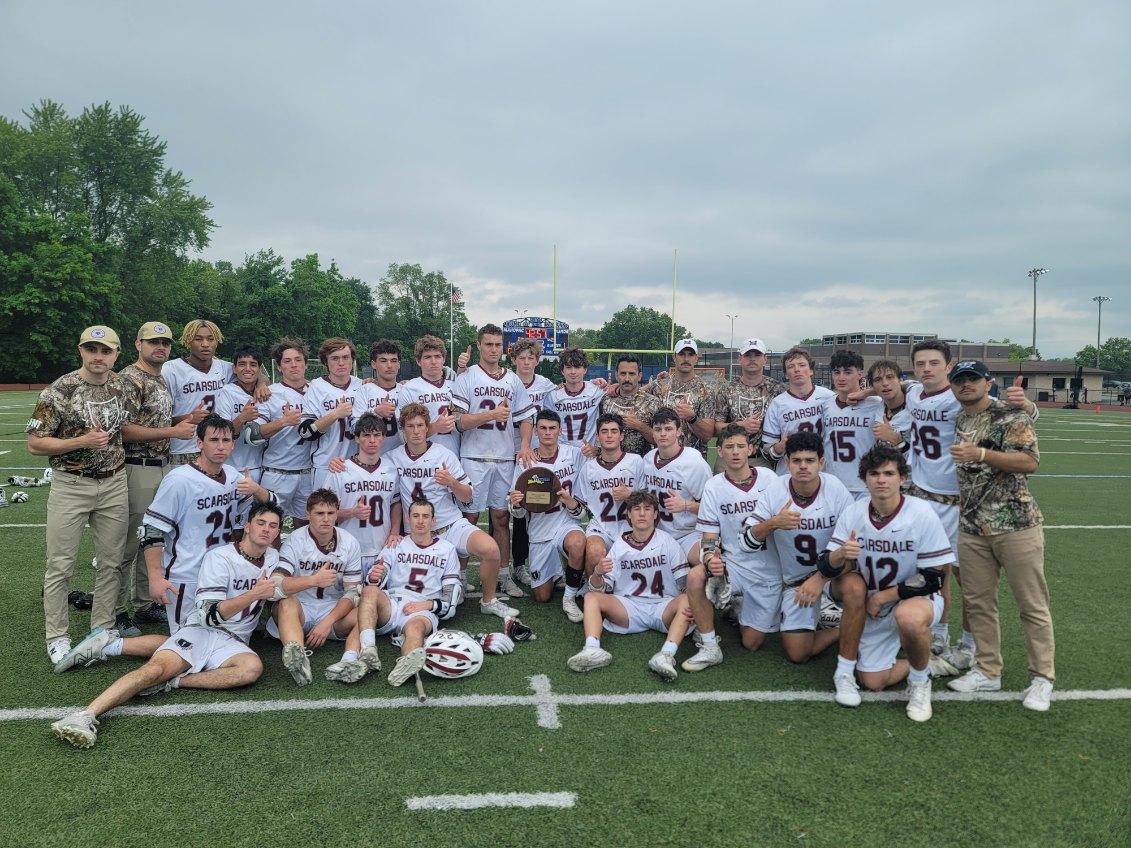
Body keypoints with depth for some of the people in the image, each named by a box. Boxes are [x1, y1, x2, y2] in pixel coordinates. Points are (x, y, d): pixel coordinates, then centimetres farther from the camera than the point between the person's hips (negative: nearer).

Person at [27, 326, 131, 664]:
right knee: (61, 565, 3)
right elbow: (34, 444, -10)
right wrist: (82, 441, -20)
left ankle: (102, 629, 22)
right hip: (71, 485, -4)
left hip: (114, 484, 4)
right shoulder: (59, 390, -10)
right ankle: (57, 636, 16)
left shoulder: (122, 386, 4)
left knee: (111, 562, 9)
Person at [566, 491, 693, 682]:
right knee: (591, 597, -16)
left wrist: (689, 606, -24)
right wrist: (597, 573, -20)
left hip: (663, 607, -2)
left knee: (687, 600, -30)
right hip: (628, 606, 2)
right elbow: (602, 589, 4)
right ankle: (592, 649, -38)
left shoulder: (666, 541, 1)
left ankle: (666, 654, -46)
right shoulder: (620, 546, 6)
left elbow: (685, 581, -3)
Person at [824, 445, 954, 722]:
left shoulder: (922, 514, -19)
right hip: (873, 607, 4)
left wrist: (883, 597, -17)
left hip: (917, 598, -4)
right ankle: (919, 659, 30)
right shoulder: (853, 513, -9)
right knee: (872, 682, 0)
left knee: (908, 617, -40)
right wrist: (840, 555, -34)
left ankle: (920, 680, -10)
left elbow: (933, 578, -17)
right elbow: (828, 568, -10)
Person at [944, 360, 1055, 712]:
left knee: (1033, 604, 2)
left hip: (1016, 525, -6)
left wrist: (981, 453, -25)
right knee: (977, 602, 9)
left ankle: (1042, 678, 14)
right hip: (972, 527, 6)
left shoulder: (1009, 416, -6)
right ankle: (988, 671, 22)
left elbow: (1030, 461, -18)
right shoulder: (956, 423, 13)